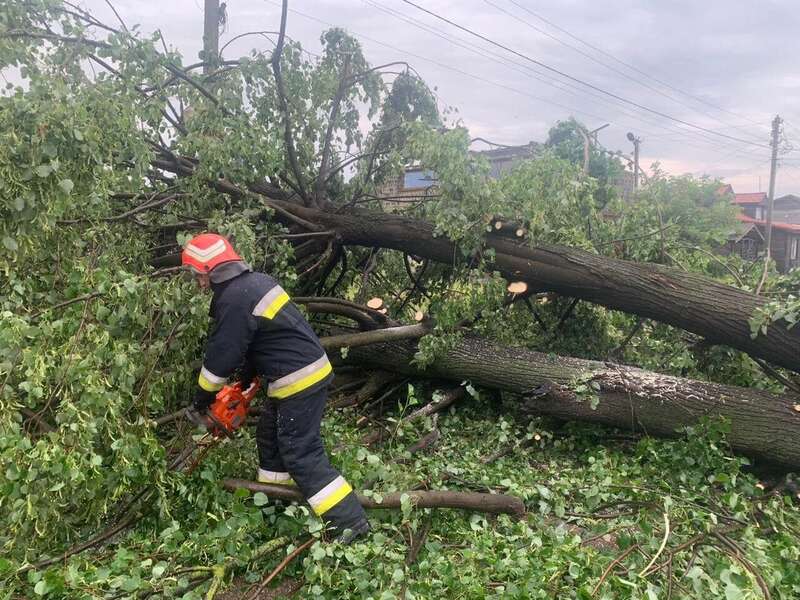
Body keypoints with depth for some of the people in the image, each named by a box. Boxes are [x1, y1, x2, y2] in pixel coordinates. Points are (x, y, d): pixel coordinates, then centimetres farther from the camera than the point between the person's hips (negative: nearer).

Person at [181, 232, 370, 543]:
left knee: (300, 453, -5)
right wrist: (247, 377, 21)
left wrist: (202, 398, 2)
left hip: (299, 381, -10)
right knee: (270, 436, 21)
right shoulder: (256, 280, 12)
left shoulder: (234, 300, -18)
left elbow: (221, 355, -13)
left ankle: (350, 520, -3)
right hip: (310, 370, 10)